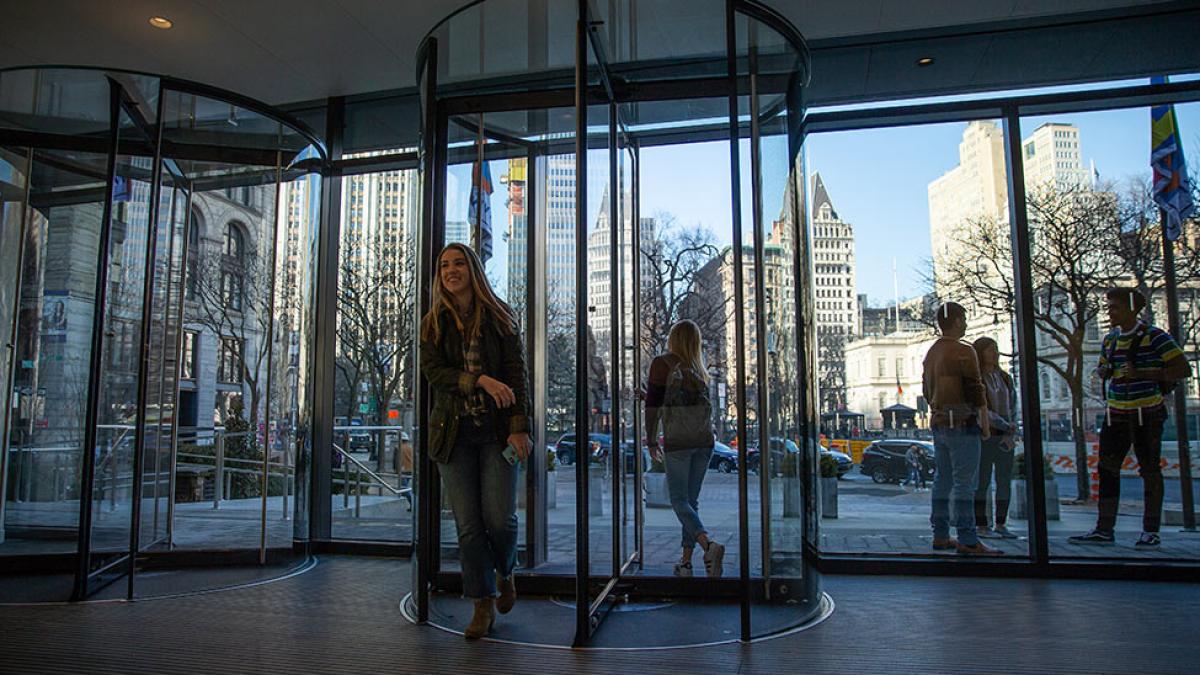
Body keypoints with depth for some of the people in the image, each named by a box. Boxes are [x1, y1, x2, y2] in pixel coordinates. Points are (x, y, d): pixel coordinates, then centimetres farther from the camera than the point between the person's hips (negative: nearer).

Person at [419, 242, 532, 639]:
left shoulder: (498, 317, 4)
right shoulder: (432, 323, 7)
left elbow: (516, 374, -2)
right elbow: (433, 372, -6)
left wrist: (519, 426, -13)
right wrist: (480, 380, -21)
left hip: (496, 428, -1)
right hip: (455, 430, 1)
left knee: (499, 517, -6)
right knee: (468, 524, 1)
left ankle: (505, 572, 26)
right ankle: (484, 604, 15)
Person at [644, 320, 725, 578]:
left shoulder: (662, 363, -4)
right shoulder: (698, 369, 13)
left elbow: (652, 405, -7)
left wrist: (651, 441, 2)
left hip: (677, 442, -5)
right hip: (705, 440, 5)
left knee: (680, 501, -1)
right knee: (691, 500, 12)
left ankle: (709, 545, -23)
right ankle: (686, 561, 13)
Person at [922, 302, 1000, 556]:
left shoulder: (931, 353, 15)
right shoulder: (963, 351, -12)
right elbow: (975, 392, -14)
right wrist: (985, 424, -7)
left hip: (938, 423, 9)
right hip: (962, 423, -8)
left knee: (942, 480, 11)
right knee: (964, 482, -7)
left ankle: (941, 536, 14)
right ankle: (968, 540, -6)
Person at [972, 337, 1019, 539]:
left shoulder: (1005, 378, 14)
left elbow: (1013, 407, 10)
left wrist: (1010, 435, -3)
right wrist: (1005, 426, -13)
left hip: (1006, 438, 6)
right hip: (984, 436, -6)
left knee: (1005, 481, 6)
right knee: (983, 481, -3)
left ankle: (1001, 525, 14)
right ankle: (981, 526, 2)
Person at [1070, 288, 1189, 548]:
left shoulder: (1153, 336, -6)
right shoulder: (1110, 339, 12)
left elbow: (1183, 369, -10)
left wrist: (1141, 373, -19)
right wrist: (1103, 372, 2)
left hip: (1147, 413, -6)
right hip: (1116, 414, 6)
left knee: (1150, 470, 2)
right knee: (1107, 468, 1)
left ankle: (1151, 531, 12)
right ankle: (1104, 530, 4)